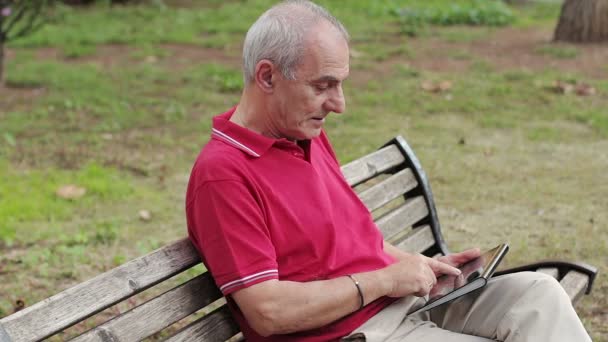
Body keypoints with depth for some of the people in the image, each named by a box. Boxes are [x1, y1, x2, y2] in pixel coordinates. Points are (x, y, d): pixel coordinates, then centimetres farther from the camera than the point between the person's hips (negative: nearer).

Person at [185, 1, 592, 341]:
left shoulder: (309, 136, 13)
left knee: (538, 293, -9)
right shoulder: (222, 173, -16)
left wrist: (424, 266, 9)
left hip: (406, 303, 9)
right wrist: (385, 280, -15)